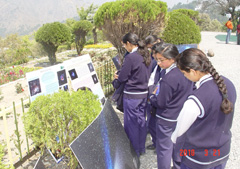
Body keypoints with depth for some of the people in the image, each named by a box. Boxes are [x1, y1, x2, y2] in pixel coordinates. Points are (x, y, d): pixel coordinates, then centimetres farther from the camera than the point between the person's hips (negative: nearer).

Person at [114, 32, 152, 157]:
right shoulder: (147, 55, 5)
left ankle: (133, 152, 22)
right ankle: (141, 148, 33)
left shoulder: (130, 57, -19)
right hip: (144, 93, 8)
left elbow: (122, 78, -15)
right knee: (141, 120, 18)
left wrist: (117, 76, 8)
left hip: (131, 95, -8)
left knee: (131, 123, 7)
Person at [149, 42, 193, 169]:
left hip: (166, 120, -8)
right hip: (181, 117, 8)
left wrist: (152, 96, -2)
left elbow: (160, 103, -23)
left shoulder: (169, 78, -28)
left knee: (164, 149, 10)